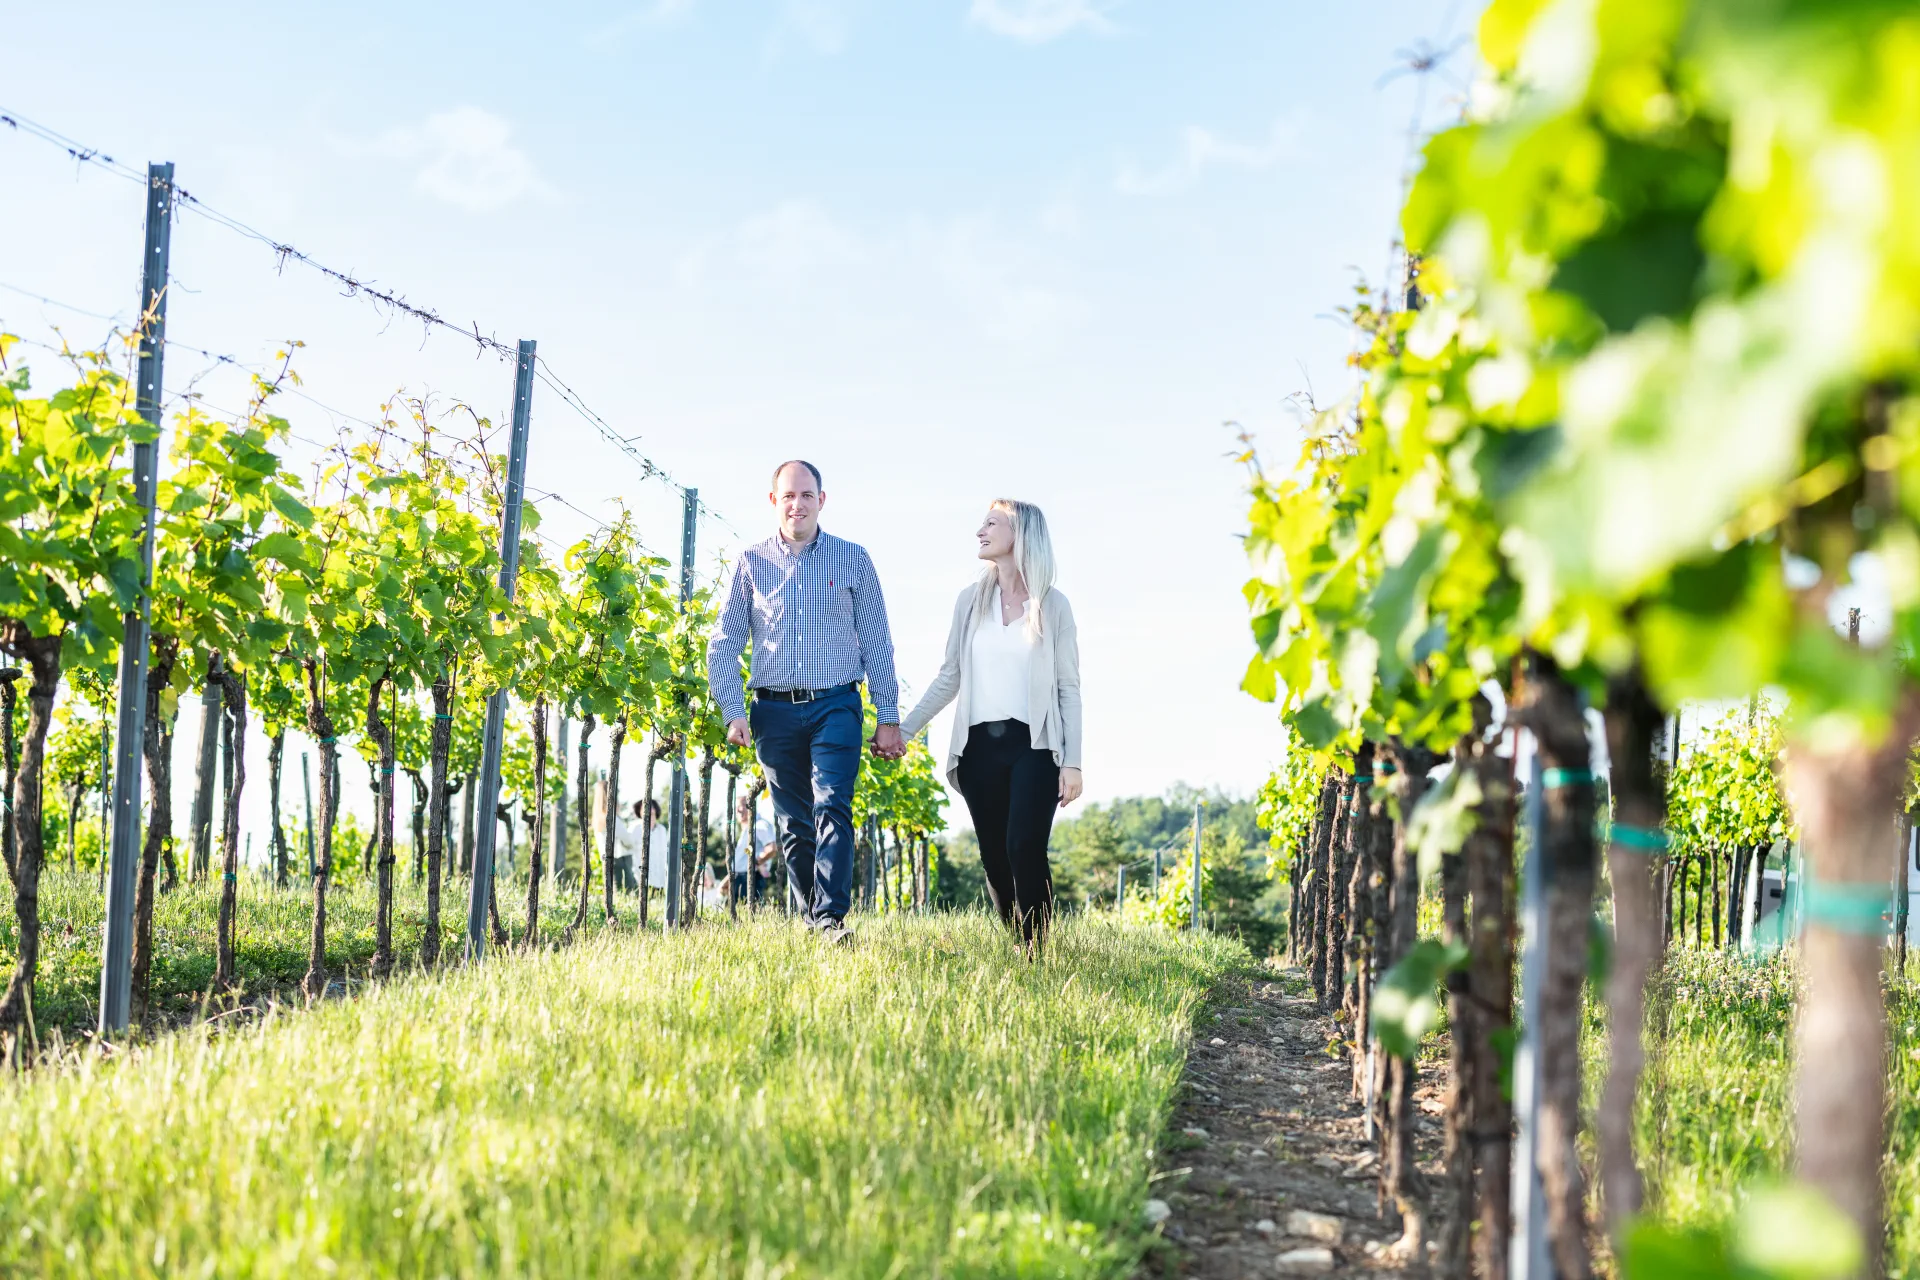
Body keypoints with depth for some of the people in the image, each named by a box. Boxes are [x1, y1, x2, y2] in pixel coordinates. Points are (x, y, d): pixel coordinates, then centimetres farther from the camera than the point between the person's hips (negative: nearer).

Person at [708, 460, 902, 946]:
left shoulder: (853, 559, 6)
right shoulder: (750, 563, 7)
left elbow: (876, 644, 6)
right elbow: (723, 645, 7)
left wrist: (888, 718, 3)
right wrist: (734, 713, -4)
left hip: (835, 707, -2)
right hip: (774, 711, 2)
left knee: (832, 808, -18)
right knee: (793, 824, 6)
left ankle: (832, 919, -23)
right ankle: (812, 922, 16)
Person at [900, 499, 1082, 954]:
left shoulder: (1052, 605, 3)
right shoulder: (971, 600, 11)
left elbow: (1068, 687, 2)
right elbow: (950, 677, 16)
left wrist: (1073, 762, -5)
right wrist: (905, 730, 12)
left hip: (1033, 746, -3)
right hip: (980, 746, 3)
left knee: (1025, 848, -18)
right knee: (994, 859, 1)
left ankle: (1037, 952, -13)